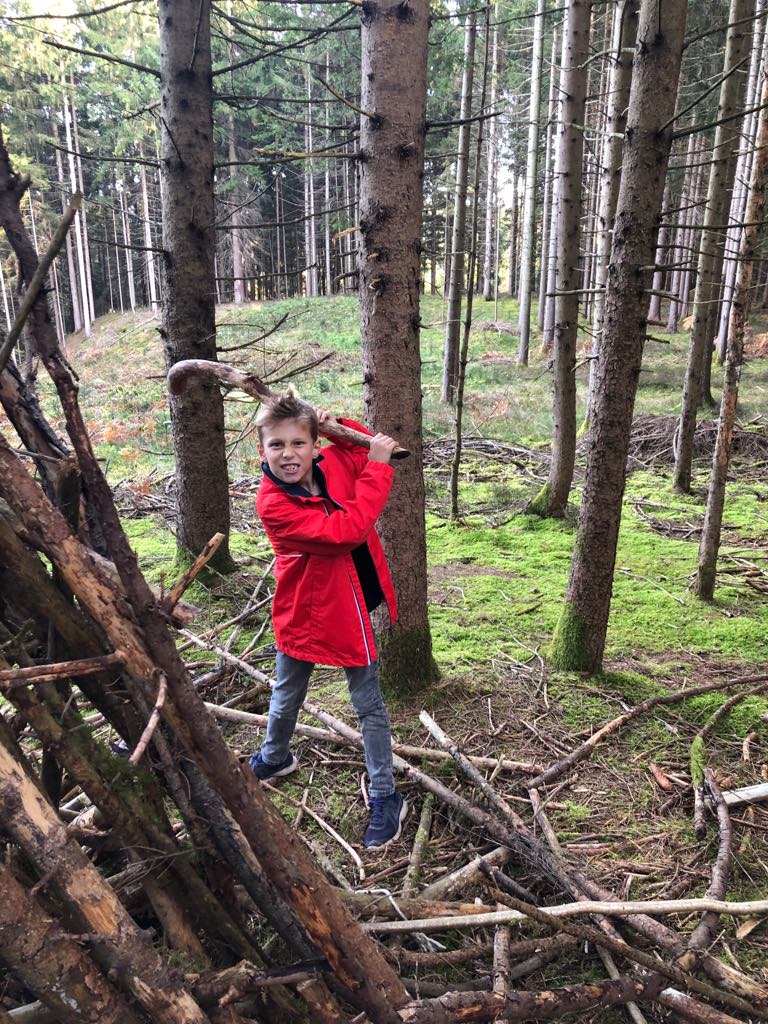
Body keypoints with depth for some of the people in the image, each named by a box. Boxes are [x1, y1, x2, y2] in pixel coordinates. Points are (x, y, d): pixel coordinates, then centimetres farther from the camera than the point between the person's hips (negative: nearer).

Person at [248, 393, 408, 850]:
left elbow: (376, 452, 9)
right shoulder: (273, 504, -25)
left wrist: (341, 426, -9)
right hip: (301, 613, -2)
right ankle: (275, 757, 53)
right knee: (286, 698, 23)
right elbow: (346, 530, -33)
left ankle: (386, 798, 27)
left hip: (352, 609, 2)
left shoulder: (336, 462, -12)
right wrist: (377, 469, -29)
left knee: (369, 705, 11)